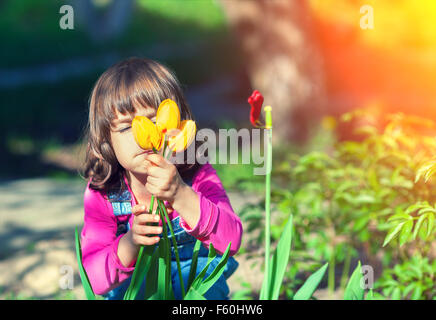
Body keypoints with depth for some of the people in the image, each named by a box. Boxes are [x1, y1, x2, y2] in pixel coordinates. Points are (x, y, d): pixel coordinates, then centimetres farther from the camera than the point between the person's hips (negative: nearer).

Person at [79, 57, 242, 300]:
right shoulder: (101, 194, -13)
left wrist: (181, 196, -46)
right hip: (131, 288, 1)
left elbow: (231, 241, -31)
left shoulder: (199, 177, -16)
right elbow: (95, 279, -18)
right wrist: (130, 245, -40)